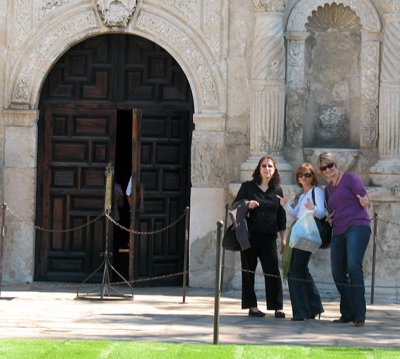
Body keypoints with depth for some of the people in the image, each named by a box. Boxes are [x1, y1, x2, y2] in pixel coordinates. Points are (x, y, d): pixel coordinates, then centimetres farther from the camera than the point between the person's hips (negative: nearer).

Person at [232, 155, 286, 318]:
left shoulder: (277, 191, 12)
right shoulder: (248, 187, 5)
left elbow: (281, 215, 15)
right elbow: (234, 205, 7)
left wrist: (283, 238, 10)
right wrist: (247, 204, -14)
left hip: (269, 237, 1)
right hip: (250, 235, -1)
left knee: (273, 271, -6)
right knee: (248, 270, 0)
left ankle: (277, 307, -4)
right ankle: (252, 306, 5)